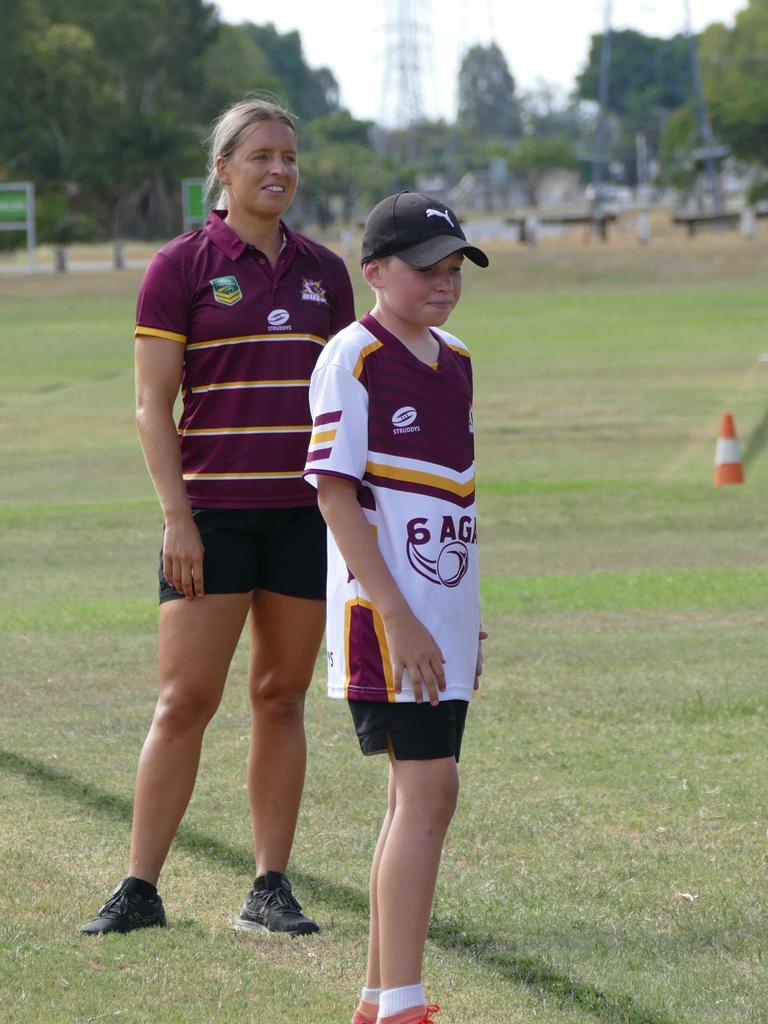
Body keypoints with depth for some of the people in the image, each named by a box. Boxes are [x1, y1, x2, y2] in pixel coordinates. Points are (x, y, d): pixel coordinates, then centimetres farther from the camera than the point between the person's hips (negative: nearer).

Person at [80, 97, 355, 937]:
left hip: (306, 513, 4)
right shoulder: (181, 267, -2)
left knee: (281, 697, 6)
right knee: (184, 701, -6)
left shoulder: (323, 272, 11)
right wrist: (177, 515, -12)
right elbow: (153, 403, -5)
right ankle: (140, 889, 0)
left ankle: (270, 889, 12)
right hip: (213, 512, -4)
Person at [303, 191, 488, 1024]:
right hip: (384, 614, -8)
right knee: (428, 787, -15)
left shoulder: (455, 362, 14)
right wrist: (397, 617, -19)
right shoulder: (352, 359, -10)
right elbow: (335, 494, -14)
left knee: (418, 794, 10)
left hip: (444, 617, 8)